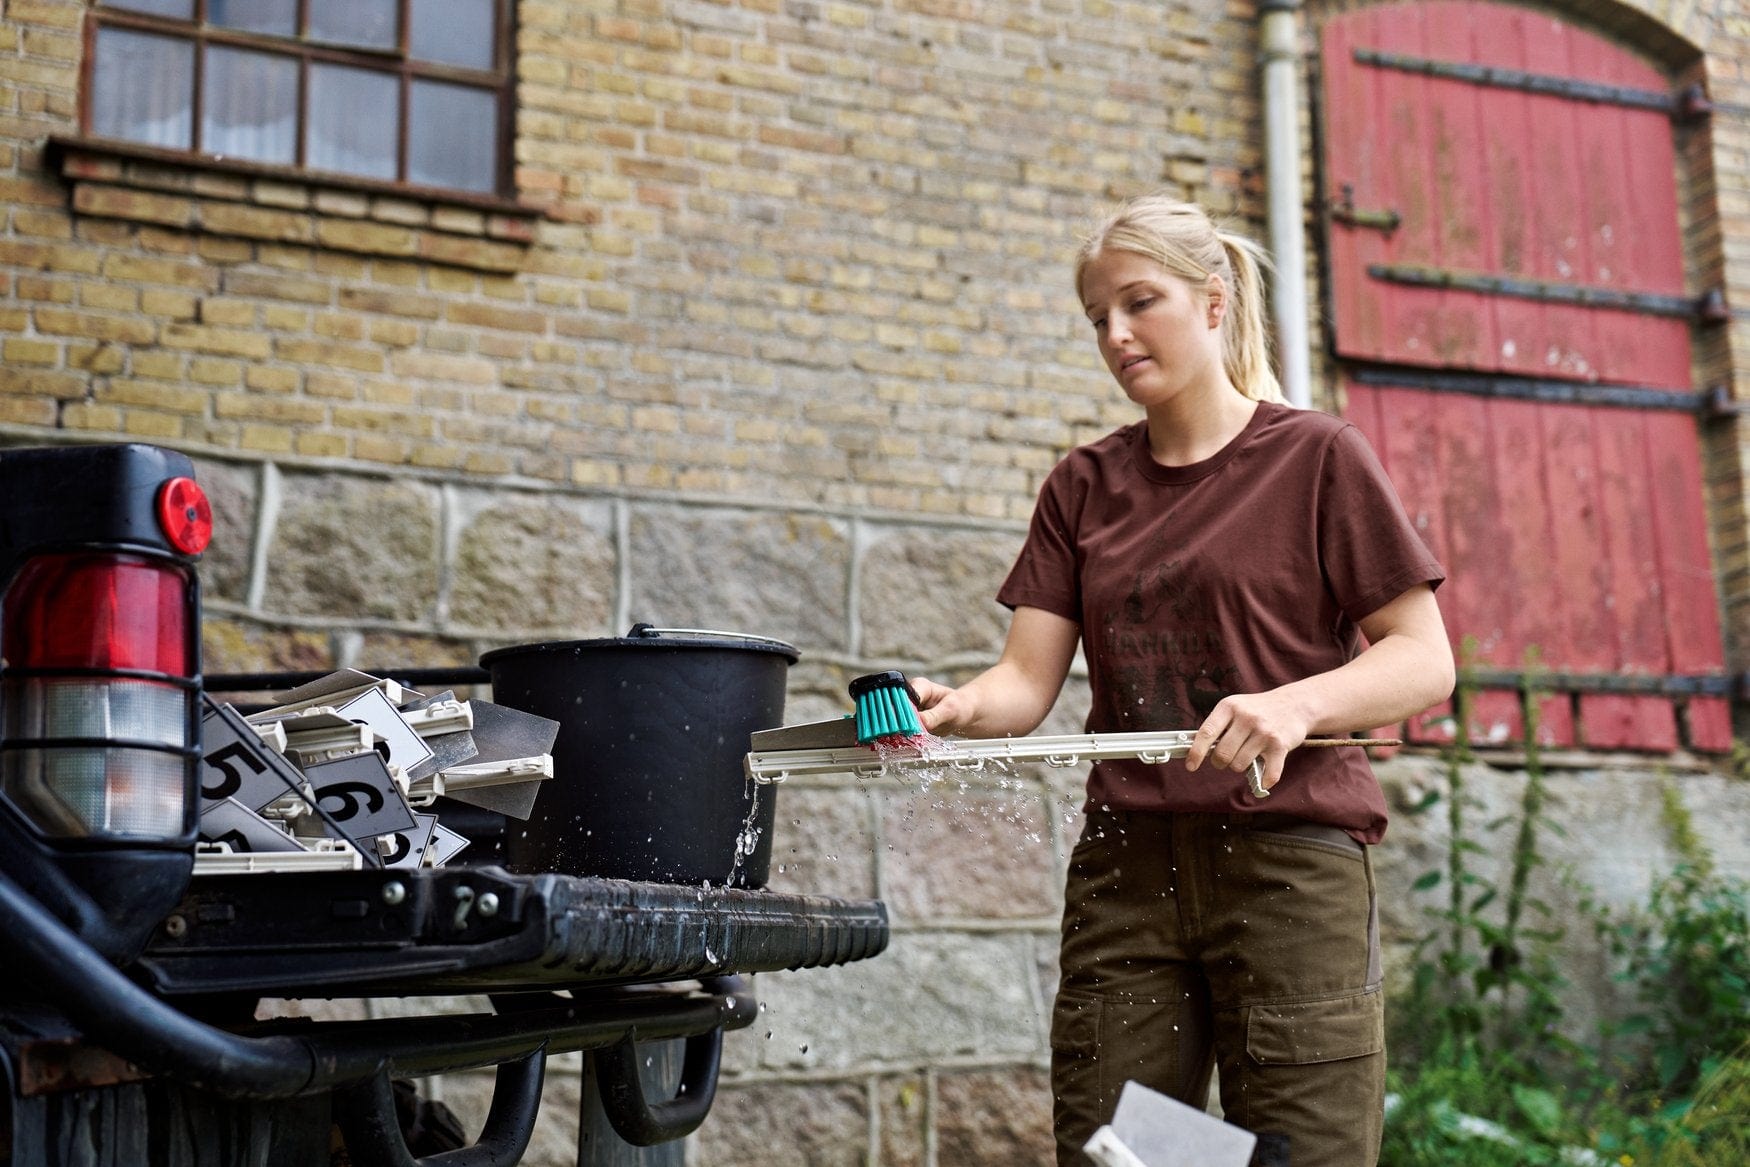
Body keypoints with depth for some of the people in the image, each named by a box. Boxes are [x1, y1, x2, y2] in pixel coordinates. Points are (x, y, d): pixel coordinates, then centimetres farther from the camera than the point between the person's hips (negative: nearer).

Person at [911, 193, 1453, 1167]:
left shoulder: (1318, 458, 2)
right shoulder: (1085, 486, 14)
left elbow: (1425, 661, -2)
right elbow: (1029, 681, 7)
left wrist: (1297, 702, -21)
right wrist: (952, 707, -16)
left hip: (1289, 866, -3)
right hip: (1126, 868, 4)